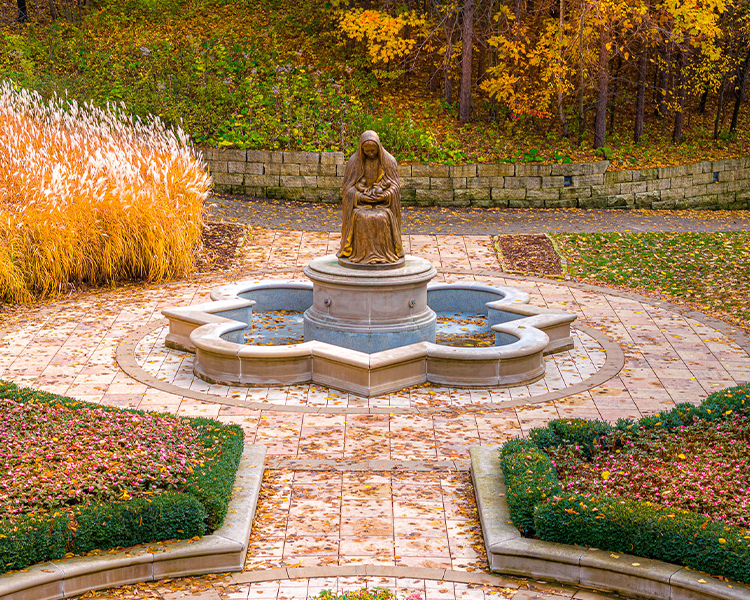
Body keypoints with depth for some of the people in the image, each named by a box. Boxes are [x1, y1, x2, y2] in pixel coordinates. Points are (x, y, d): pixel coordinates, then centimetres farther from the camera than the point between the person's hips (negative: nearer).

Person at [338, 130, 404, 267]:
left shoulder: (389, 161, 4)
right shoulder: (354, 161, 4)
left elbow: (394, 186, 2)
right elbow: (348, 188, 3)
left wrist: (383, 195, -17)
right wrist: (361, 196, -15)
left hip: (383, 202, 0)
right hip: (360, 202, 0)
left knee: (382, 218, -33)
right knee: (361, 218, -33)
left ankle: (384, 253, -27)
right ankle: (361, 253, -29)